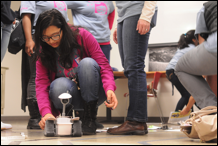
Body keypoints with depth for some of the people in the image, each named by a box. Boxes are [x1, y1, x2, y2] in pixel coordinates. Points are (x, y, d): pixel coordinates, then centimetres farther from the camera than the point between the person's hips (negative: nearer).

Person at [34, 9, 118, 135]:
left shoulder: (83, 36, -12)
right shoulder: (43, 51, -6)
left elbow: (104, 65, -15)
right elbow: (41, 82, -15)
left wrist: (110, 89, -34)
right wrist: (46, 112, -32)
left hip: (93, 92, 0)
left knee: (87, 63, -30)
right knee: (59, 85, -34)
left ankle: (90, 119, -21)